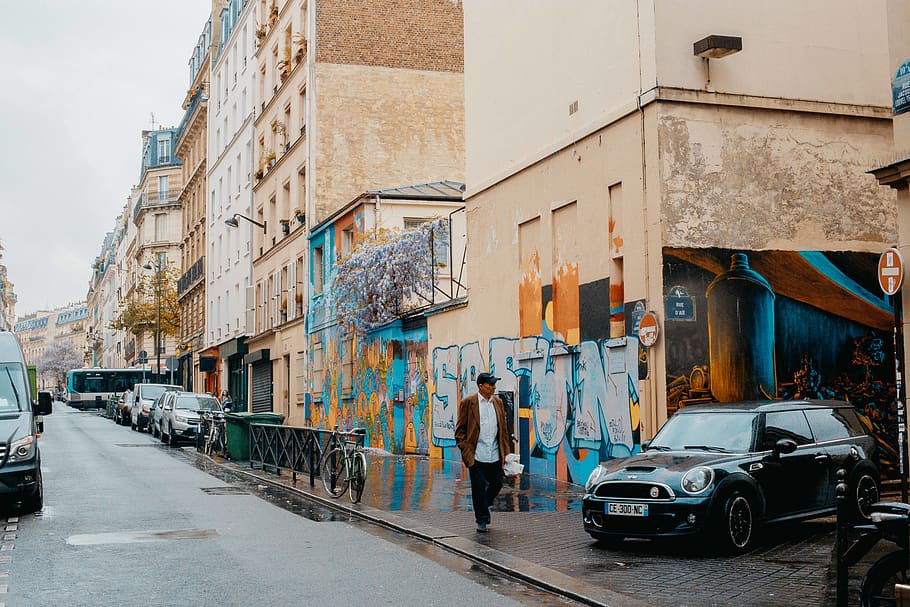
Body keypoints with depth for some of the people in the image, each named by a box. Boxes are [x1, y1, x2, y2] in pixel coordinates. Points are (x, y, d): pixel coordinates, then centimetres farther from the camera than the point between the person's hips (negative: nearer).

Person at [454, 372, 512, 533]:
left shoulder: (498, 402, 11)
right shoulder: (468, 403, -4)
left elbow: (504, 429, 15)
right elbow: (460, 430, -2)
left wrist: (506, 451, 8)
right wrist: (466, 452, -9)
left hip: (495, 455, 5)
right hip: (476, 455, -5)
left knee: (497, 484, 8)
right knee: (479, 487, 1)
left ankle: (482, 508, 34)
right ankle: (482, 519, 15)